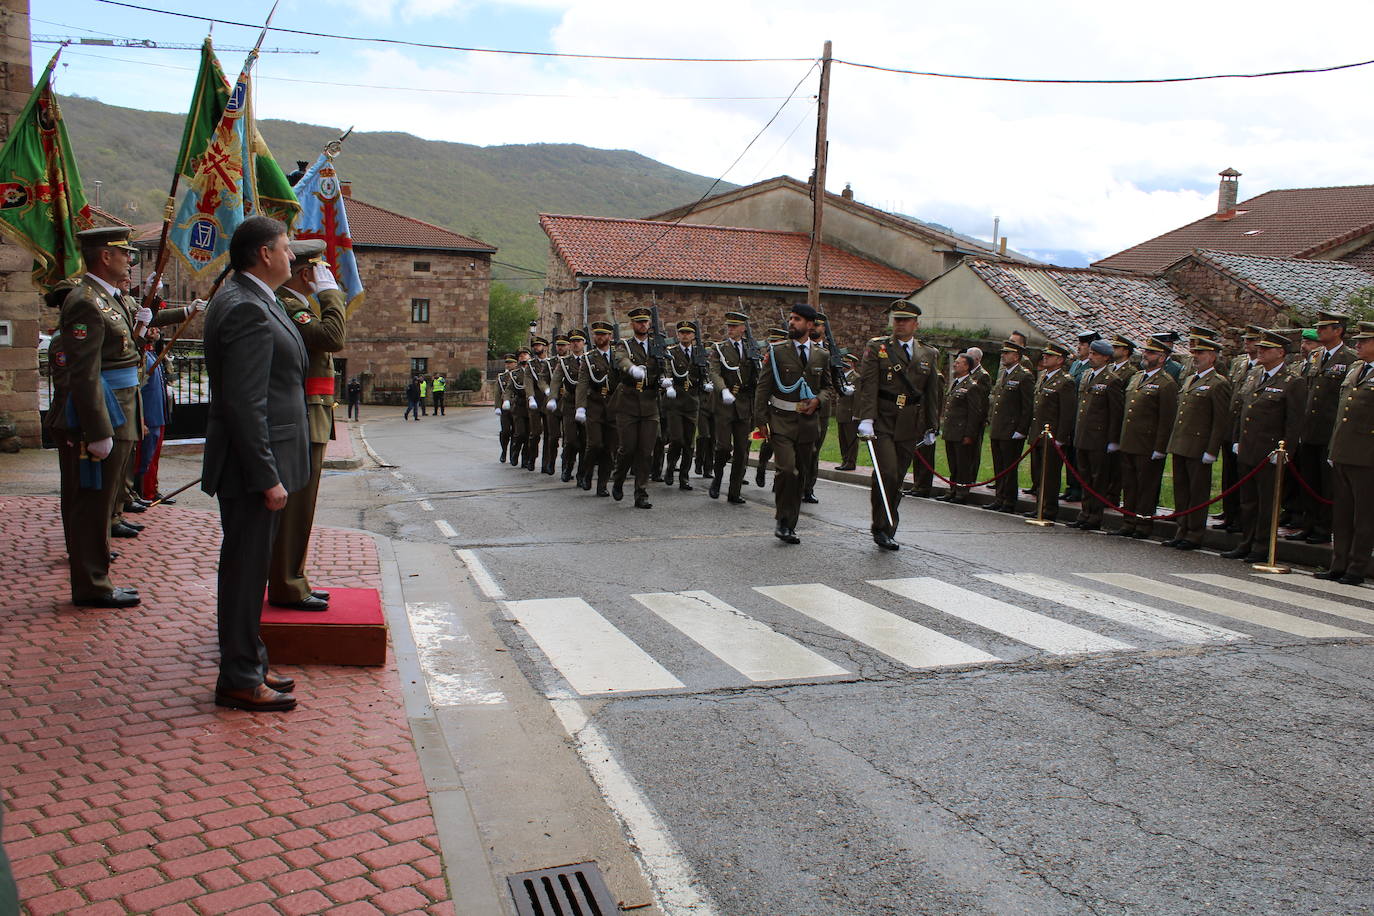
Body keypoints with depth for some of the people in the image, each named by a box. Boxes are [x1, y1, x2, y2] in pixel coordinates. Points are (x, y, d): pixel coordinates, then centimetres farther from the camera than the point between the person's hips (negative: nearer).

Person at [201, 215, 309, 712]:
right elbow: (244, 404, -24)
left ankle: (247, 663, 30)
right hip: (251, 465, -11)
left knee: (248, 565, 18)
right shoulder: (248, 310, -20)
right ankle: (239, 680, 11)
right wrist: (268, 478, -23)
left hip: (255, 461, 11)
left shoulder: (244, 300, 14)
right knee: (246, 567, -1)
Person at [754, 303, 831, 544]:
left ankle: (790, 525, 18)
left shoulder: (822, 355, 9)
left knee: (801, 475, 7)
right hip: (781, 421, -3)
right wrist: (761, 421, -6)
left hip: (808, 422, 4)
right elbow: (763, 387, -1)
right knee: (786, 469, -18)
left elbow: (827, 385, 19)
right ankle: (782, 520, -2)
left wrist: (817, 400, -3)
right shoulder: (777, 351, -1)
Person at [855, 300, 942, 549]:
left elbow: (933, 394, 16)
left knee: (897, 478, 6)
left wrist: (931, 428, 13)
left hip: (910, 426, 3)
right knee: (887, 473, -15)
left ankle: (887, 530, 17)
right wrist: (866, 419, -17)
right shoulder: (876, 348, 3)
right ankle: (881, 527, -3)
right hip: (883, 421, -3)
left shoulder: (929, 355, 13)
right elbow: (868, 386, -7)